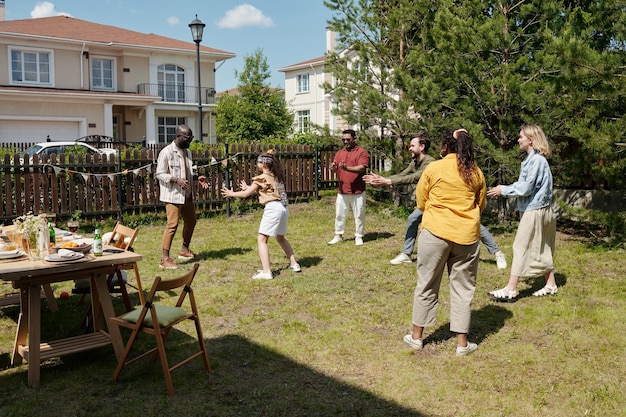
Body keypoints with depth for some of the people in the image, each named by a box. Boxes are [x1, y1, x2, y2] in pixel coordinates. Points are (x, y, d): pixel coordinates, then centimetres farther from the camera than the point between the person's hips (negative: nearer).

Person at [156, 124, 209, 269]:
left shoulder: (187, 152, 12)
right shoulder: (166, 152, -13)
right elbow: (160, 174, -15)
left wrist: (197, 178, 3)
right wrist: (176, 180, -28)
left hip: (187, 194, 9)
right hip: (173, 195, -9)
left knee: (191, 221, 17)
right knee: (172, 225, -11)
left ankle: (184, 250, 36)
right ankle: (164, 258, -6)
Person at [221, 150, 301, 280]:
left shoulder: (261, 178, -5)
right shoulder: (276, 176, 16)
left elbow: (245, 194, -1)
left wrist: (231, 193, 15)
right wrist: (249, 187, 34)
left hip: (273, 208, -8)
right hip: (283, 207, 8)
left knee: (261, 239, -6)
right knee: (280, 237, 25)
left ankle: (266, 272, -14)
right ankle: (294, 264, 28)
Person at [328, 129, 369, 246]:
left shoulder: (362, 152, -5)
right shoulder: (339, 153, 12)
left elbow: (362, 168, -18)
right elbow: (335, 169, 8)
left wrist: (347, 168, -33)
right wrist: (333, 168, -18)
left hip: (357, 191, -4)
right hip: (342, 190, 5)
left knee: (359, 215, 4)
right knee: (339, 214, 10)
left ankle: (359, 237, 15)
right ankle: (338, 235, 22)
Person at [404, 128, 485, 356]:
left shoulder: (434, 168, -4)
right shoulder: (476, 173, 4)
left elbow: (421, 202, 3)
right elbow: (481, 205, 13)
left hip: (435, 232, -2)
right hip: (467, 235, 2)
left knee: (427, 284, 10)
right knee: (463, 288, 9)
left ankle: (417, 336, 20)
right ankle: (462, 343, 14)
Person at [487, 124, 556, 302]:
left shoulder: (537, 160, -17)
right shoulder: (531, 159, 12)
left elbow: (526, 187, -20)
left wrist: (504, 190, -11)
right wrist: (504, 189, 6)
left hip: (534, 210, -10)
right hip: (535, 209, 10)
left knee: (521, 248, -6)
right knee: (541, 249, 15)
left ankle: (511, 290, -3)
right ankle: (551, 284, 25)